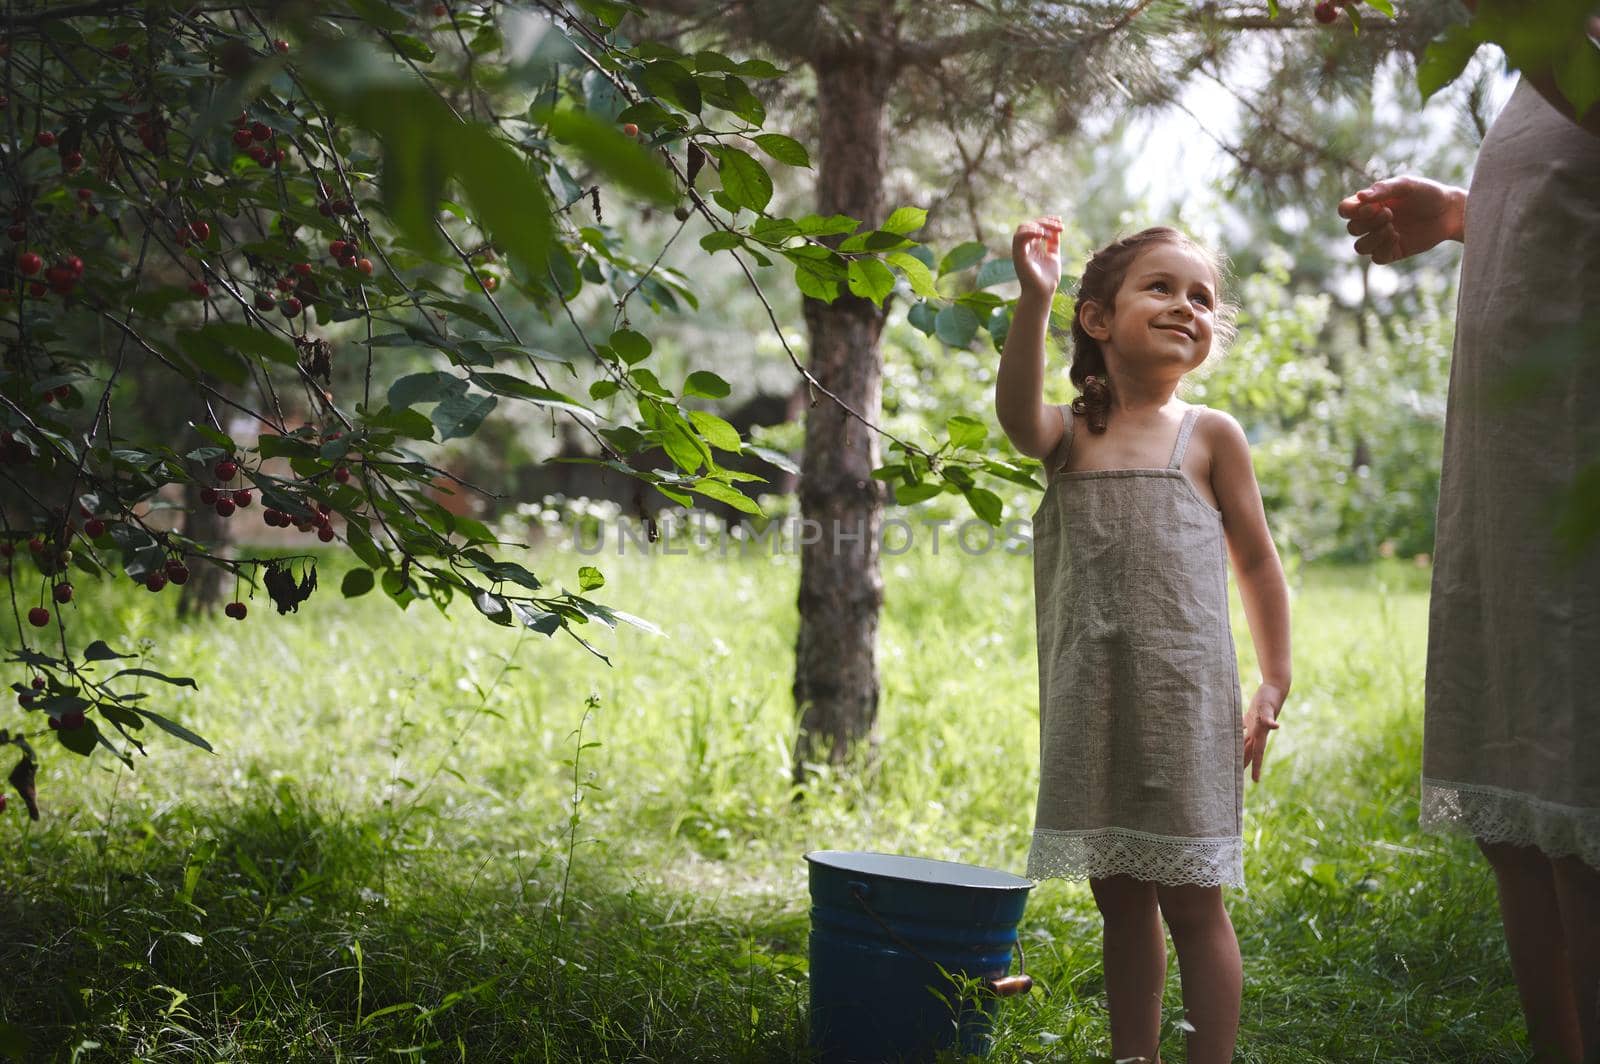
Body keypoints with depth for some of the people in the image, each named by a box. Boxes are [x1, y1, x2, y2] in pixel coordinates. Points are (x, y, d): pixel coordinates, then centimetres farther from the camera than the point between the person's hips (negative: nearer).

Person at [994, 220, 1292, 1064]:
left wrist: (1274, 687, 3)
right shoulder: (1071, 434, 6)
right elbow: (1017, 417, -18)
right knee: (1119, 900, 11)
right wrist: (1034, 300, -31)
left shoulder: (1209, 435, 3)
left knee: (1190, 899, -1)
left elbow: (1256, 561, 7)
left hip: (1185, 698, -2)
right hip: (1089, 703, 3)